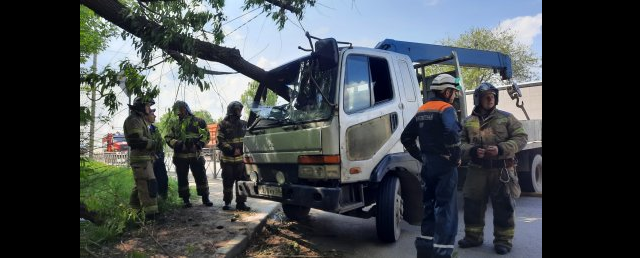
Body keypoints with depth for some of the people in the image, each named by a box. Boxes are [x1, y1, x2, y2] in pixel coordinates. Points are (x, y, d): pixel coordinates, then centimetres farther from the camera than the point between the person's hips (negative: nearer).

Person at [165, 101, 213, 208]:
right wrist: (176, 143, -11)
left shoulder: (197, 121, 3)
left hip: (195, 155, -2)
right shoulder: (175, 125, 13)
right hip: (180, 156, 3)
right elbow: (168, 137, 7)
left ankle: (205, 198, 13)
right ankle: (186, 200, 17)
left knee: (201, 177, 2)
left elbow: (206, 134, 1)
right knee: (182, 178, 6)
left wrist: (199, 144, -14)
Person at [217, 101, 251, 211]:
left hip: (241, 158, 3)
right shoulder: (223, 125, -2)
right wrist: (232, 150, -17)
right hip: (228, 159, -3)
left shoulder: (244, 124, 11)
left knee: (242, 181, 1)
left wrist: (241, 149, -5)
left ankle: (241, 203, 11)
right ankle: (227, 203, 19)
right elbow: (220, 142, -7)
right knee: (228, 182, 5)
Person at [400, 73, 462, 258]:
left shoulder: (422, 111, 14)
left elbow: (406, 137, 15)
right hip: (445, 165, -7)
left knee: (430, 206, 17)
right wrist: (456, 157, -17)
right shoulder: (446, 109, -10)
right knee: (446, 210, -2)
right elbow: (452, 133, -30)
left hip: (428, 165, 8)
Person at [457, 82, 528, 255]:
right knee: (472, 205, 7)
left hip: (502, 170, -2)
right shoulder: (468, 122, 8)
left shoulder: (506, 117, 2)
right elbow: (460, 143, 9)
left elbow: (521, 138, -1)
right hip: (477, 170, 2)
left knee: (503, 207, 5)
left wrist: (501, 149, -15)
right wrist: (472, 150, -13)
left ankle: (503, 240, 20)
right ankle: (473, 237, 24)